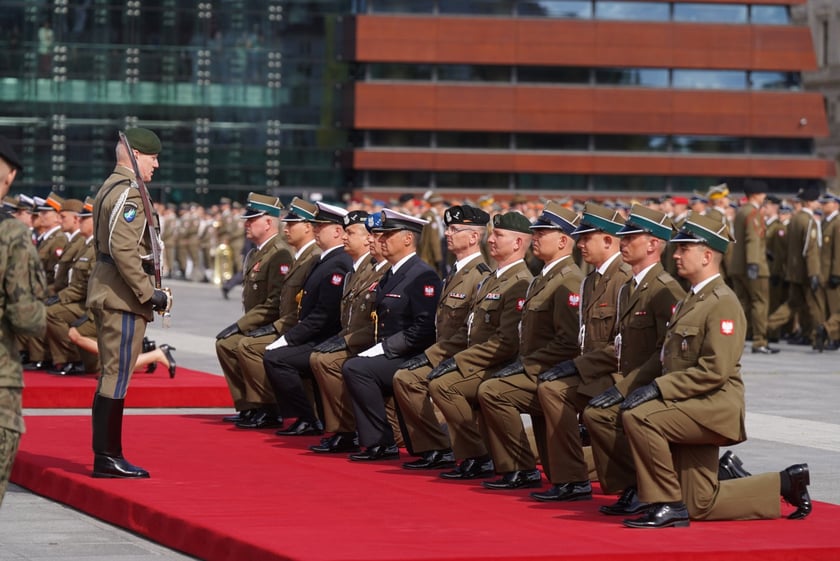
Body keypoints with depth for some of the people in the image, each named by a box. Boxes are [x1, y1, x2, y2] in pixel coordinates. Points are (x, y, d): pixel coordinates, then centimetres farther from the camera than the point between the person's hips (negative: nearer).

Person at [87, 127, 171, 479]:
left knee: (111, 375, 14)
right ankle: (108, 458, -6)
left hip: (106, 292, 11)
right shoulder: (128, 193, -15)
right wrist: (149, 294, -21)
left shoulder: (110, 188, 17)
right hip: (123, 295, -11)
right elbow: (123, 250, -24)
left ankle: (104, 455, 18)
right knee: (118, 375, -8)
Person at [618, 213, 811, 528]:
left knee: (637, 416, -29)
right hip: (692, 409, 10)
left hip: (714, 408, -10)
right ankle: (786, 484, 24)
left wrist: (658, 388, -24)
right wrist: (653, 388, 4)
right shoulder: (691, 300, 17)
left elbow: (714, 371, -23)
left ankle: (667, 504, -19)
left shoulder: (723, 303, -14)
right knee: (701, 506, 9)